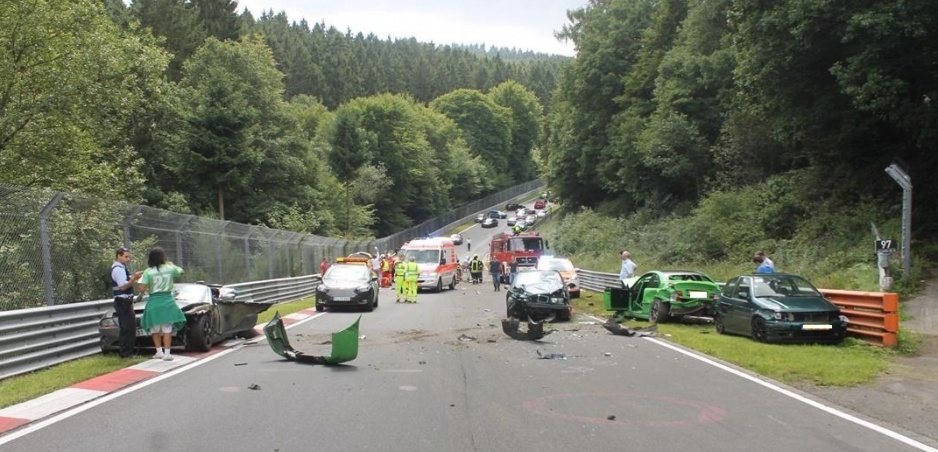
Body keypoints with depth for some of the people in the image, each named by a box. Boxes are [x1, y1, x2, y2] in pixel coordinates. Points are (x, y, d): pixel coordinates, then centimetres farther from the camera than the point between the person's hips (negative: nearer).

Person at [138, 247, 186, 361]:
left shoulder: (148, 272, -8)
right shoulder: (170, 269, -1)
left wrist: (148, 288, 9)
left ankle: (159, 352, 16)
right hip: (168, 301, 1)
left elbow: (142, 289, -12)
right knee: (167, 329, 4)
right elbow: (181, 271, 21)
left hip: (154, 302, -1)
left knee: (155, 329, 14)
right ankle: (167, 353, 0)